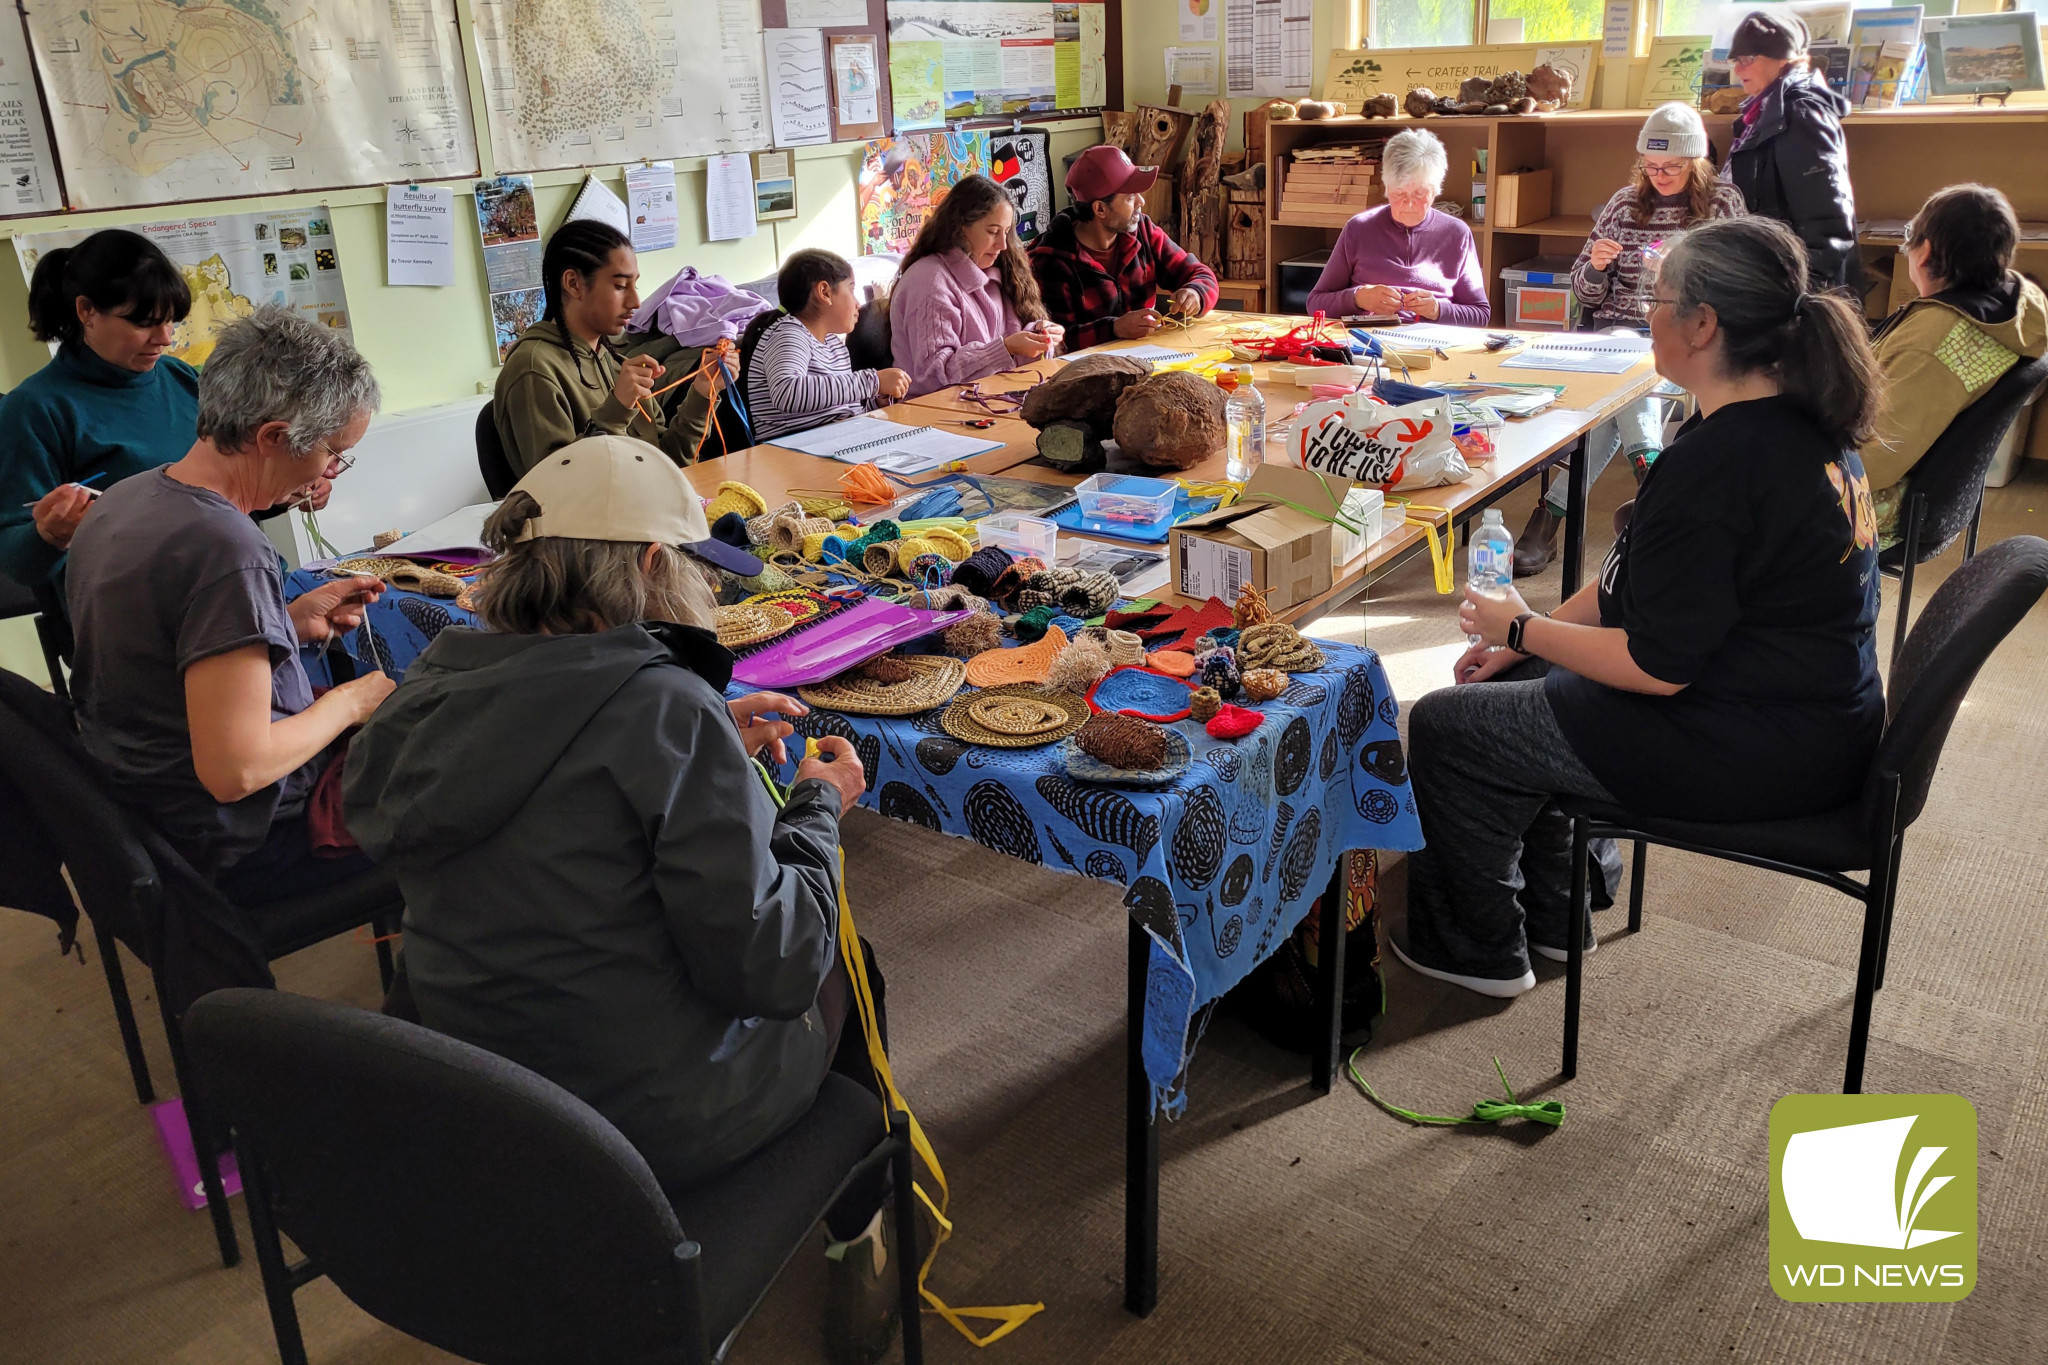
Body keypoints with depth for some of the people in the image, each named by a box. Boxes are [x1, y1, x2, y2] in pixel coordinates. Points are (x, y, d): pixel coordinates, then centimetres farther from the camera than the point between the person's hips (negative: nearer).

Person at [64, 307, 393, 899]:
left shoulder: (120, 499, 1)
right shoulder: (227, 551, -29)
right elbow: (235, 771, -30)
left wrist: (290, 621, 4)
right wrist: (348, 703, -14)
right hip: (239, 849, -9)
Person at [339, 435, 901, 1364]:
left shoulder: (432, 692, -5)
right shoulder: (666, 709, -26)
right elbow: (767, 966, -23)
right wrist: (819, 806, -8)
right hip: (658, 1129, -6)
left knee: (807, 950, 27)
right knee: (839, 970, 23)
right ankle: (859, 1243, 42)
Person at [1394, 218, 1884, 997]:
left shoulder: (1717, 462, -27)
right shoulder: (1801, 421, 6)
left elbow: (1656, 665, -24)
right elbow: (1643, 580, 12)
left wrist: (1520, 629, -10)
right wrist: (1528, 638, 8)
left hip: (1755, 753, -11)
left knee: (1443, 727, -3)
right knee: (1510, 686, 22)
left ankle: (1477, 951, 18)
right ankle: (1554, 914, 33)